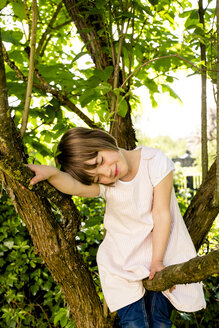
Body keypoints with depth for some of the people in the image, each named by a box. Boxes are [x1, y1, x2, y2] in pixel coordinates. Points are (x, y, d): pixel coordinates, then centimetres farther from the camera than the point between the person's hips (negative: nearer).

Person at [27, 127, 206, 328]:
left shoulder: (155, 161, -17)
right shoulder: (103, 184, -14)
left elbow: (161, 214, -15)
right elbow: (74, 186, -36)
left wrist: (157, 261, -17)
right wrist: (51, 173, -57)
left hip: (162, 249, -1)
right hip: (122, 260, 1)